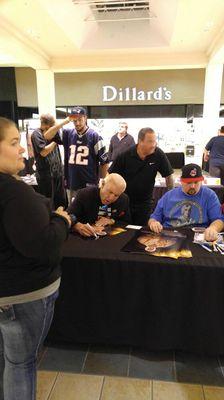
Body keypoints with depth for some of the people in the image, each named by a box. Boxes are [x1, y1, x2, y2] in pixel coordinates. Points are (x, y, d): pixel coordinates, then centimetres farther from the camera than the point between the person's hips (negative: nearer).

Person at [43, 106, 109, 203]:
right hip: (72, 184, 4)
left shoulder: (94, 136, -6)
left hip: (90, 185, -4)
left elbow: (104, 161, -3)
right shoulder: (68, 134, 4)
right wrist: (64, 121, -10)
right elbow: (47, 136, -3)